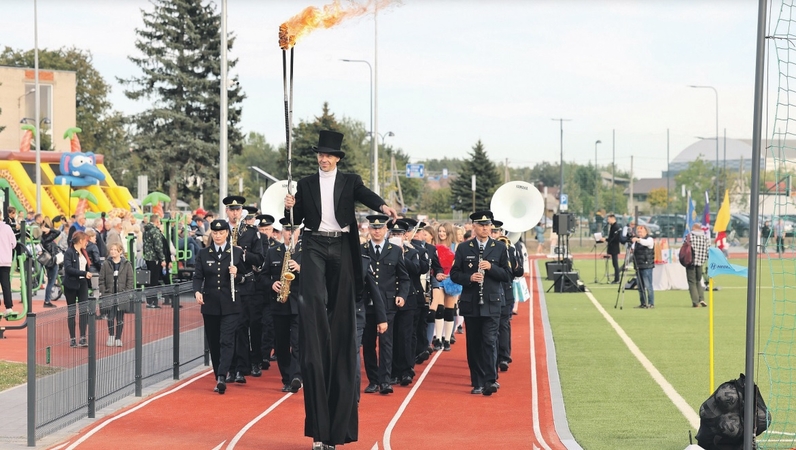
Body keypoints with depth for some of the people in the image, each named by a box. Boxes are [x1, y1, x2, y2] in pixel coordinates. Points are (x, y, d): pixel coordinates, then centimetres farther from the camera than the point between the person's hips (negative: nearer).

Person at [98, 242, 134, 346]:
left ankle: (118, 338, 14)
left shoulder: (127, 265, 2)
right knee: (110, 317, -6)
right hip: (109, 295, 0)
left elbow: (130, 280, 3)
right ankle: (111, 335, 14)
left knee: (120, 318, 4)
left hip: (122, 296, 0)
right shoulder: (105, 264, 3)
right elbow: (101, 280, 5)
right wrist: (102, 292, -4)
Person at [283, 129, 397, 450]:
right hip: (314, 246, 0)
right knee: (314, 303, -17)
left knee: (340, 311, 1)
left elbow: (366, 195, -13)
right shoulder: (306, 184, 11)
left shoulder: (350, 181, 7)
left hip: (341, 247, 0)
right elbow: (297, 219, 12)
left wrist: (383, 207, -34)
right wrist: (291, 207, -11)